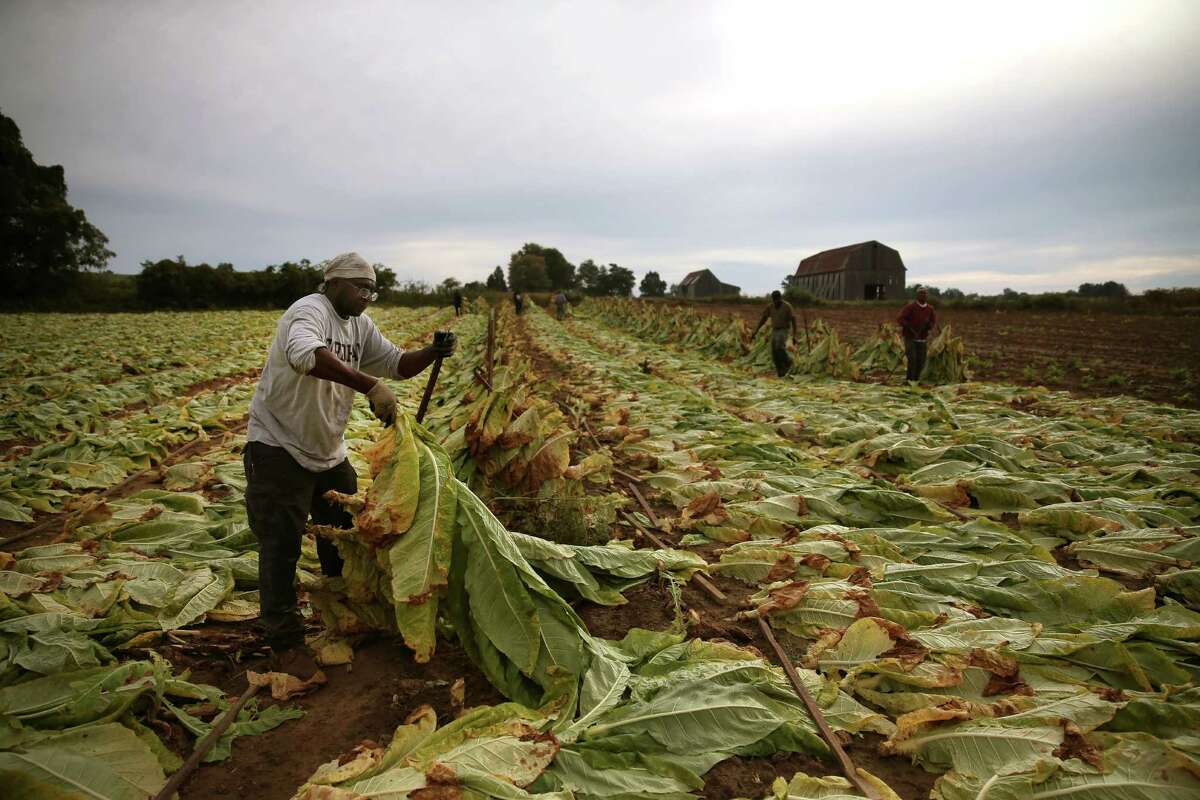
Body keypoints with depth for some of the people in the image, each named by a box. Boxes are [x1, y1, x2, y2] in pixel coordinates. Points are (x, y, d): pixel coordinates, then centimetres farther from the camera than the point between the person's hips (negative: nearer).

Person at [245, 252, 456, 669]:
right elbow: (305, 354, -43)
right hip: (279, 448, -9)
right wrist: (370, 386, -47)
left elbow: (398, 364, 7)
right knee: (282, 547, -2)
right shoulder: (310, 310, -21)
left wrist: (433, 353, -13)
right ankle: (286, 643, 11)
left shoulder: (360, 325, 6)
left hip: (329, 451, 9)